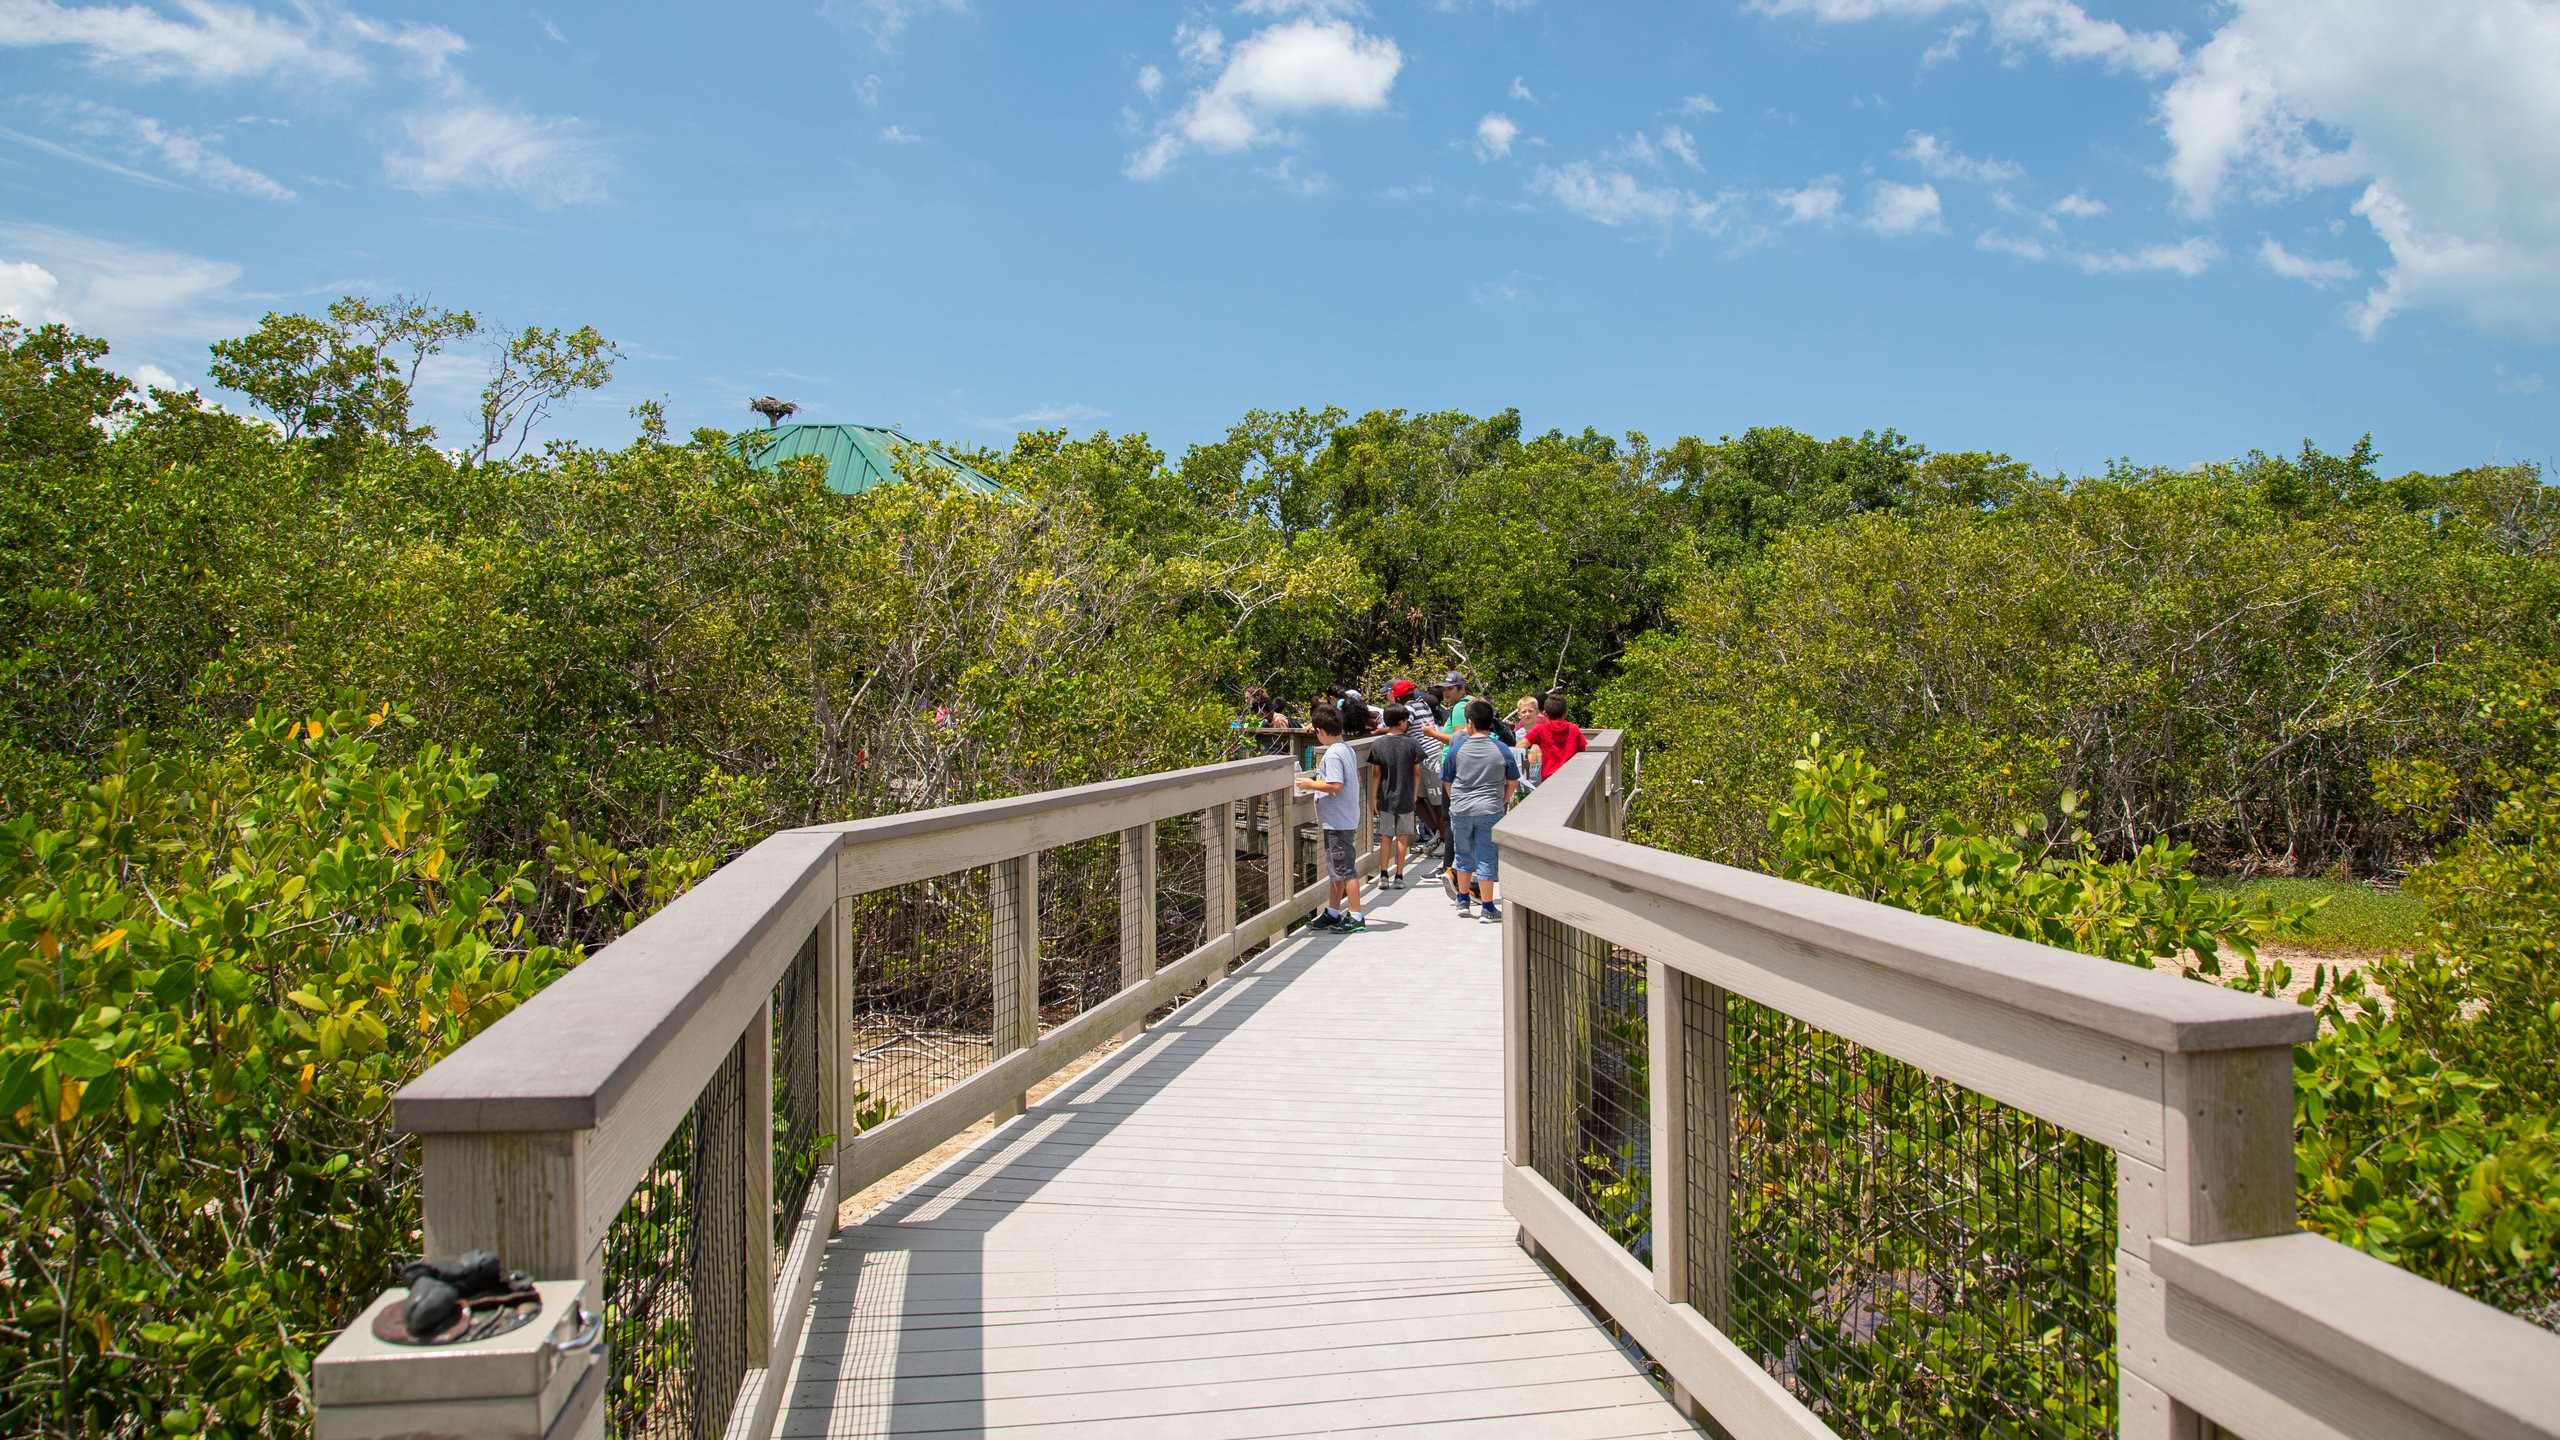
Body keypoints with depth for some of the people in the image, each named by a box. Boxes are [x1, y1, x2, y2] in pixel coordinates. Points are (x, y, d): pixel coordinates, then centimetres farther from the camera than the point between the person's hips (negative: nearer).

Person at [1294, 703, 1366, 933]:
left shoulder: (1333, 754, -20)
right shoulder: (1347, 749, 10)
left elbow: (1336, 786, -27)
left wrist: (1312, 784, -14)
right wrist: (1317, 784, 18)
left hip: (1338, 822, -10)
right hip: (1344, 819, 10)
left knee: (1345, 870, -4)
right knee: (1336, 870, 17)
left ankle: (1356, 918, 1)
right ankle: (1333, 914, 26)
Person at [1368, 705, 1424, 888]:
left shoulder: (1378, 745, -5)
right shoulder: (1411, 744, -8)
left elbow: (1377, 773, -2)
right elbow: (1417, 772, -3)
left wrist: (1374, 797, 7)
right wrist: (1414, 794, 11)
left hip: (1386, 799, 1)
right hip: (1405, 798, -1)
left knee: (1385, 837, 9)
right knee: (1402, 837, 6)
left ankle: (1383, 876, 5)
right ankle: (1398, 877, 9)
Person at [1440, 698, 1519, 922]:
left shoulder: (1457, 749, -4)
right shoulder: (1502, 750, -5)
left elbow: (1448, 781, 5)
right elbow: (1513, 782, 3)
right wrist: (1502, 802, 19)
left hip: (1460, 811, 1)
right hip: (1490, 811, -1)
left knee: (1464, 855, 16)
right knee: (1487, 859, 4)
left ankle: (1463, 901, 27)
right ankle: (1487, 907, 7)